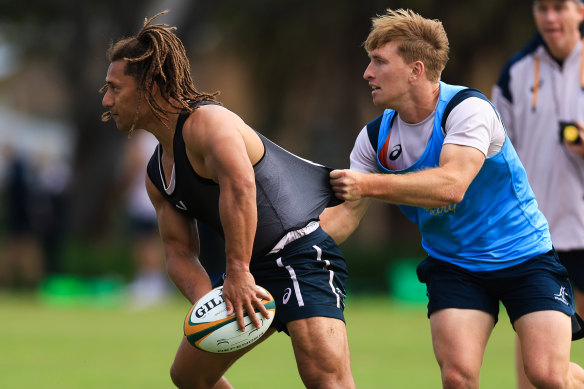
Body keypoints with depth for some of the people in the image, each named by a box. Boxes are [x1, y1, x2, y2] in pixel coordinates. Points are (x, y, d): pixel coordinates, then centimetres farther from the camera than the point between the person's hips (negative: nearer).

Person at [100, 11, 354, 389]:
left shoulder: (206, 121, -17)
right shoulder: (157, 175, 14)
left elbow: (239, 185, -37)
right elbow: (180, 251, 12)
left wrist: (238, 271, -38)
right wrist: (204, 300, -9)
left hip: (302, 252, -10)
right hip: (251, 269, 11)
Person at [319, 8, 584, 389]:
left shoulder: (468, 108, -20)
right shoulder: (375, 137, -3)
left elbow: (452, 185, -36)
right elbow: (346, 215, 0)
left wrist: (368, 184, -43)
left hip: (523, 254, -4)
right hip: (452, 266, 4)